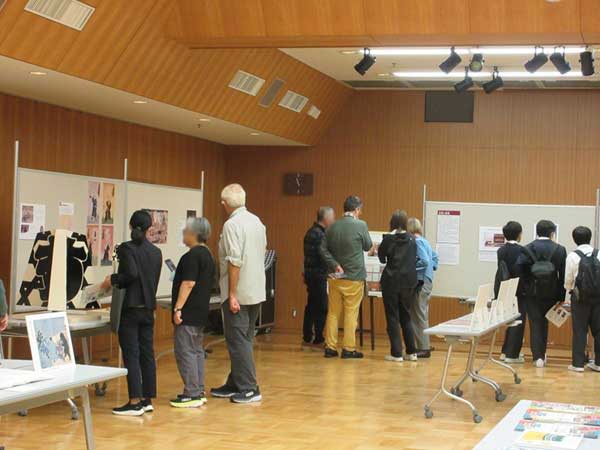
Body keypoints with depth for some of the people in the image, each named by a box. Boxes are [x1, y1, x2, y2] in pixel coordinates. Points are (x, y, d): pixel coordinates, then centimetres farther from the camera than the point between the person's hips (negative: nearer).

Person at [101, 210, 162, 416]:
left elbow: (131, 274, -23)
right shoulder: (156, 252, 9)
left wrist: (113, 280, -7)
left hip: (131, 308, -6)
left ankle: (135, 402, -5)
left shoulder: (126, 248, -9)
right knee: (147, 353, 9)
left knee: (131, 354, -4)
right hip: (149, 308, 6)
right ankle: (147, 399, 13)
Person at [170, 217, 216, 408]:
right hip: (201, 312, 10)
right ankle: (199, 392, 16)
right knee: (197, 351, 13)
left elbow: (188, 283, -22)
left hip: (188, 313, -10)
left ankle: (191, 394, -7)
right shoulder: (208, 255, 16)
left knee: (185, 352, -7)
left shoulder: (192, 255, -15)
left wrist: (178, 308, -21)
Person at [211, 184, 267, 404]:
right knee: (244, 339, 14)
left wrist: (232, 295, -18)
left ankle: (249, 389, -2)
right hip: (257, 291, 8)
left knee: (238, 341, -2)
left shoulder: (232, 224, -15)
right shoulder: (257, 221, 10)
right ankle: (234, 385, 23)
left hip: (239, 293, -8)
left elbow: (235, 262, -21)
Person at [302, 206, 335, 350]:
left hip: (310, 274, 10)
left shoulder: (311, 232, 14)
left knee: (311, 307, 13)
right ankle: (318, 340, -2)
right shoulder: (319, 234, -17)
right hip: (319, 275, -10)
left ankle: (307, 339, 18)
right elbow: (323, 256, -21)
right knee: (322, 309, -5)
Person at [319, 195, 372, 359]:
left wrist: (334, 265, -3)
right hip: (354, 277, -4)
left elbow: (323, 249, 0)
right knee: (351, 314, 3)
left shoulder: (333, 227, 2)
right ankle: (348, 349, 4)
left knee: (333, 313, 11)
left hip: (335, 276, 4)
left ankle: (330, 347, 13)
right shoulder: (360, 226, -12)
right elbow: (367, 246, 1)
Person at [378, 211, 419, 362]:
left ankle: (396, 353, 1)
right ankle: (411, 352, 12)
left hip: (391, 281, -3)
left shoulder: (388, 239, -8)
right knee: (406, 317, 14)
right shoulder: (412, 239, 1)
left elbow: (382, 258, 3)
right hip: (409, 282, 3)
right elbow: (414, 259, 11)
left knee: (393, 317, 4)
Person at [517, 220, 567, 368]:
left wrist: (527, 283, -5)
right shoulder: (560, 250, -3)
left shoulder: (528, 248, -5)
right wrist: (561, 297, 1)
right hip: (551, 293, 1)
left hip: (532, 293, -1)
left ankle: (538, 357, -4)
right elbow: (563, 274, -4)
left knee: (535, 324, 4)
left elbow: (520, 267, -18)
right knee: (544, 323, 17)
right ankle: (542, 354, 22)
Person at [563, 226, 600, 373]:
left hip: (580, 297, -2)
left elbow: (568, 278, -2)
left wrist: (568, 295, 15)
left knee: (580, 330, 3)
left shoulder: (573, 256, -6)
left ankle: (578, 363, 3)